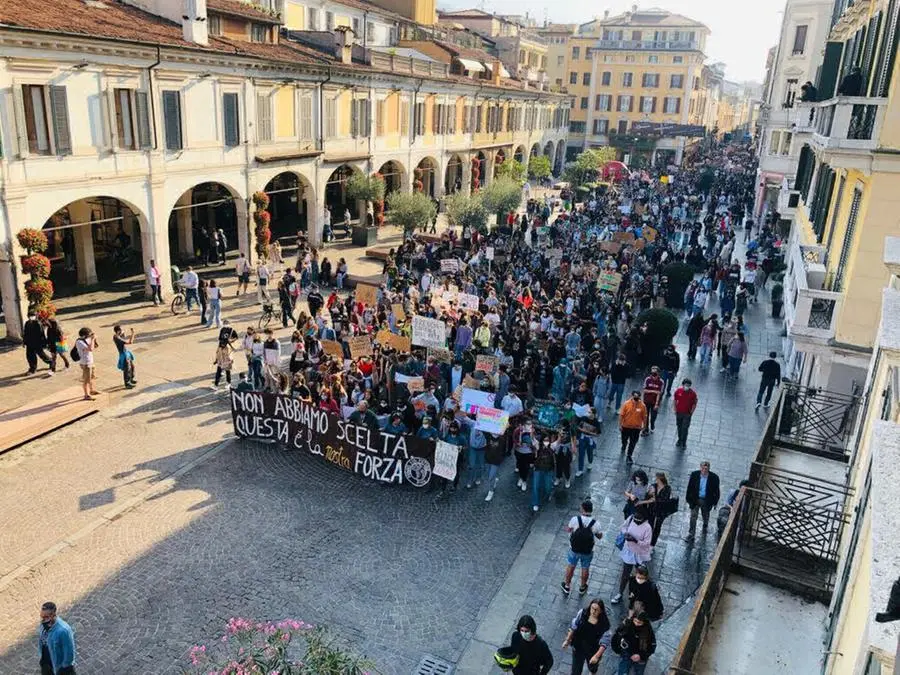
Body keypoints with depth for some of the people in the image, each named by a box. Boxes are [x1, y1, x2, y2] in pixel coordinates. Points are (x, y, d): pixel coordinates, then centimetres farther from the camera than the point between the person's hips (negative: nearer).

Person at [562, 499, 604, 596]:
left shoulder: (575, 519, -24)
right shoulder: (595, 523, -22)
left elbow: (568, 530, -6)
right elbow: (600, 537, -5)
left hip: (574, 549, 0)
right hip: (588, 551, 1)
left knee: (570, 566, 22)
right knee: (585, 568, 24)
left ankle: (567, 586, 40)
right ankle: (582, 587, 44)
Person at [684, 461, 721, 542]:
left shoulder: (714, 477, -19)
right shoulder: (694, 474, -15)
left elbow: (716, 491, -7)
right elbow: (690, 487, -5)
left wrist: (715, 502, -2)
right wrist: (688, 498, -1)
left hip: (706, 501, 0)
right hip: (695, 499, 0)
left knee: (705, 516, 24)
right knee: (693, 517, 1)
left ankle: (705, 526, 54)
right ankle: (691, 534, 11)